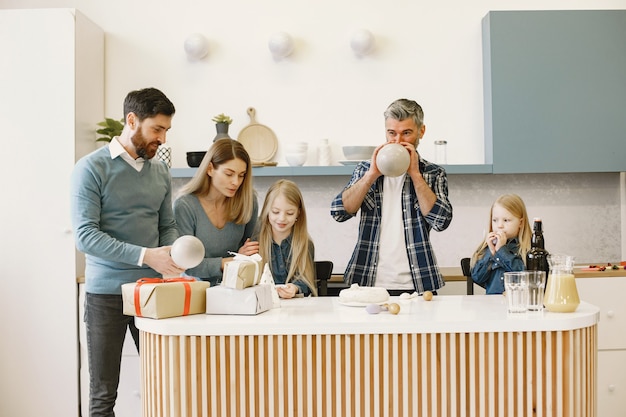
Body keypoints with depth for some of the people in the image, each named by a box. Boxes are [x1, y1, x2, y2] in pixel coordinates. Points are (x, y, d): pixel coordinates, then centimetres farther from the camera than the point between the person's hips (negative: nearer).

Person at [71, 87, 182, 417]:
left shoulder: (160, 172, 9)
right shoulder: (91, 168, -8)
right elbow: (85, 236, -16)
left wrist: (174, 254, -7)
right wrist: (145, 255, -24)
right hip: (106, 293, -4)